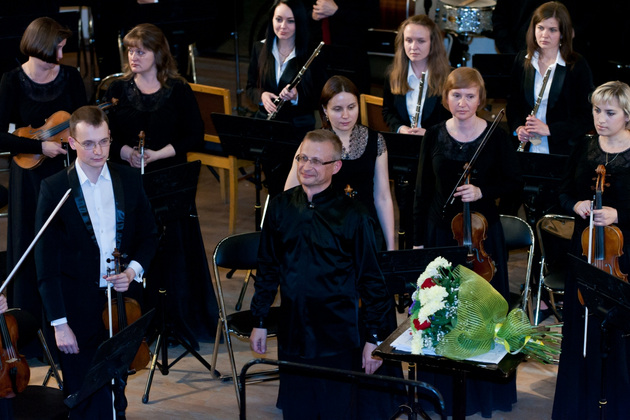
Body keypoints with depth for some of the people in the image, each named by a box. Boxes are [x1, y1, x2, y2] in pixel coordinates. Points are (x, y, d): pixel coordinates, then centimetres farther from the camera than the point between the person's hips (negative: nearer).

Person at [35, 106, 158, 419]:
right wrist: (59, 323, -12)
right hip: (79, 312, -3)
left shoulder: (129, 180, 3)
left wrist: (133, 271, -7)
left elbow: (149, 236, 14)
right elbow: (46, 262, -8)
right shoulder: (54, 189, -8)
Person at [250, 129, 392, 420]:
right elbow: (268, 269, 11)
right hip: (292, 335, 4)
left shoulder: (352, 215, -10)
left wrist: (374, 337, -7)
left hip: (337, 341, -4)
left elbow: (371, 280, -6)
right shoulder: (280, 207, 2)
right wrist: (259, 321, 11)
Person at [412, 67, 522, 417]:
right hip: (441, 232, 1)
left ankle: (484, 386, 19)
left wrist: (483, 191, -17)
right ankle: (444, 387, 19)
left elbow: (514, 182, 2)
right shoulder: (434, 136, 0)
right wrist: (418, 240, 3)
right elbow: (423, 190, 4)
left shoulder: (496, 136, -4)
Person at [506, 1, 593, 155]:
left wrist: (549, 129, -16)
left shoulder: (578, 65, -4)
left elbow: (587, 117, -6)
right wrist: (518, 128, -4)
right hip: (527, 149, 3)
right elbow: (513, 103, 16)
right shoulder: (522, 60, 9)